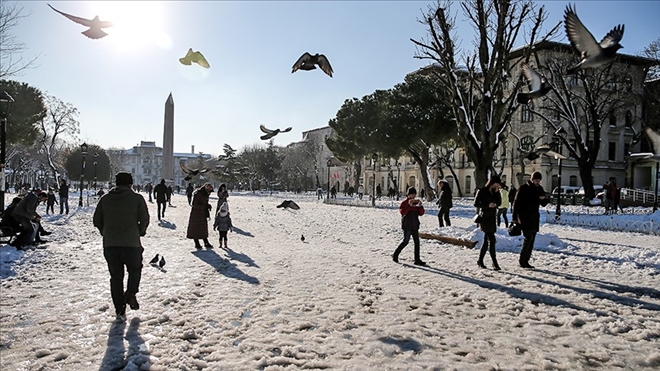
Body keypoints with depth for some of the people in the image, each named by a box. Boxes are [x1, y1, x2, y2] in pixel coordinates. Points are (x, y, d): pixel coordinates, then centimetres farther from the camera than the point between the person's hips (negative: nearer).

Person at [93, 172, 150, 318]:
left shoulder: (105, 199, 7)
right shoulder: (137, 198, -2)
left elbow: (96, 220, 8)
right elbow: (144, 219, -7)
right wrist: (140, 232, 11)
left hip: (109, 245, 3)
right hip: (131, 244, -3)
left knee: (116, 276, 11)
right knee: (135, 269, 20)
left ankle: (119, 309, 12)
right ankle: (131, 293, -2)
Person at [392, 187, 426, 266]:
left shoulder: (416, 203, 13)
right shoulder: (404, 203, -4)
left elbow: (421, 213, 7)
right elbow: (402, 212, -21)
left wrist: (420, 206, -10)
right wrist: (409, 205, -29)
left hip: (415, 226, 6)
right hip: (407, 226, -6)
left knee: (417, 242, 3)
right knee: (406, 241, -6)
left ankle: (417, 260, 6)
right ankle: (395, 255, 11)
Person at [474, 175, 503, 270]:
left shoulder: (494, 192, 13)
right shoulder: (482, 191, -7)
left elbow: (499, 203, 6)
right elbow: (476, 204, -10)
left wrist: (497, 192, -5)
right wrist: (488, 205, -20)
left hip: (492, 217, 8)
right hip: (485, 217, -8)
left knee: (487, 240, 10)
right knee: (492, 239, -12)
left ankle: (480, 261, 19)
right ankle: (494, 262, -9)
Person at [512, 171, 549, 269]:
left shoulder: (539, 189, 10)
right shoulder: (523, 188, -7)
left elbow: (543, 204, 17)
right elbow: (516, 203, -9)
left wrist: (544, 199, -7)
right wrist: (515, 217, -14)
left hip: (534, 218, 6)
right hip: (524, 218, -6)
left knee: (531, 239, 6)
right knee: (528, 237, -15)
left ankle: (526, 261, 12)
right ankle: (522, 260, -6)